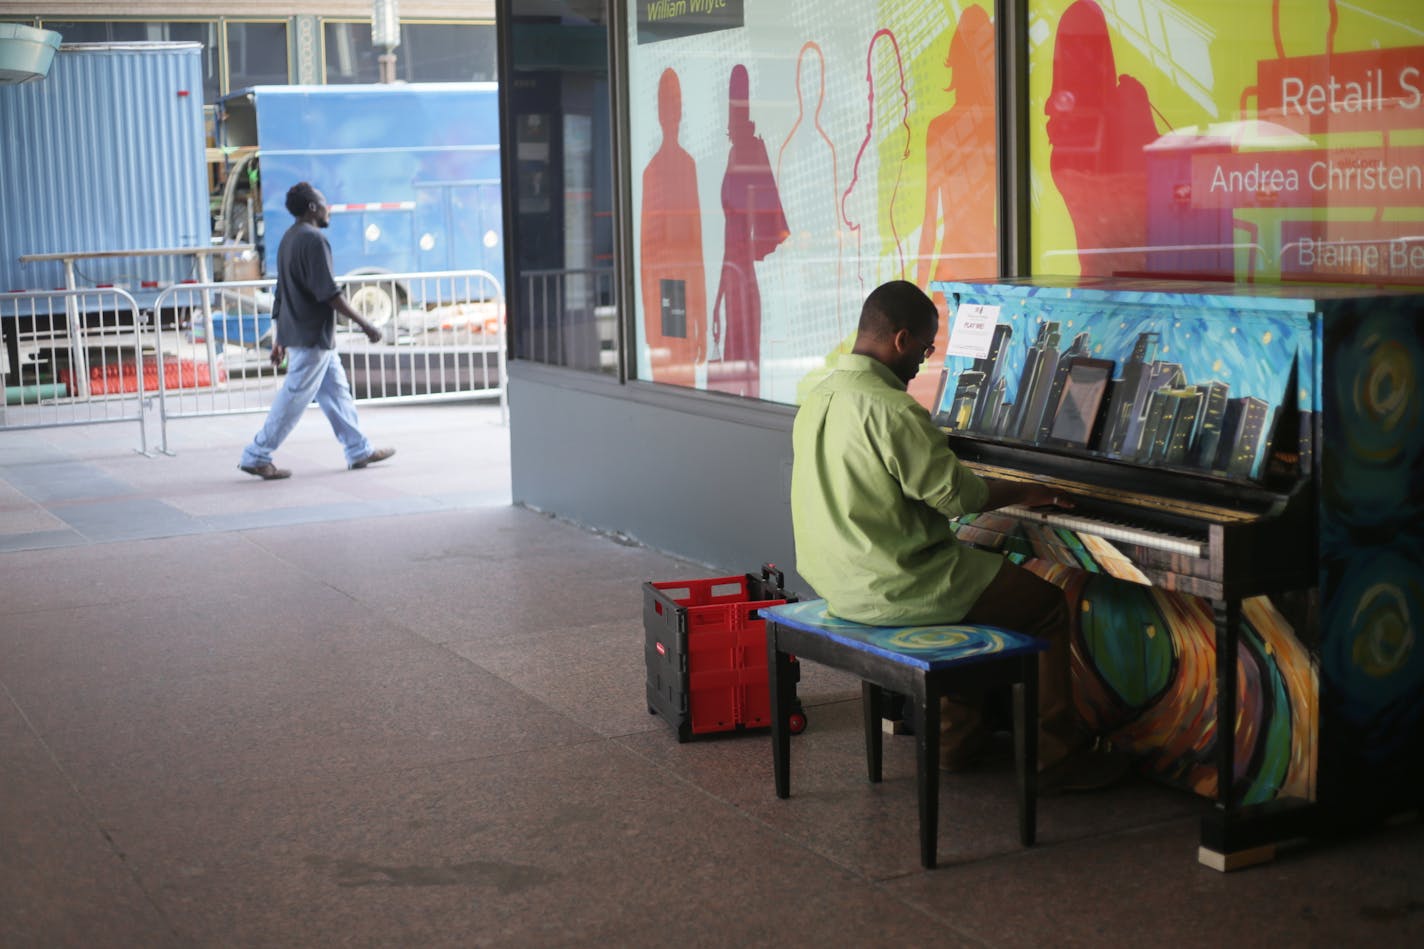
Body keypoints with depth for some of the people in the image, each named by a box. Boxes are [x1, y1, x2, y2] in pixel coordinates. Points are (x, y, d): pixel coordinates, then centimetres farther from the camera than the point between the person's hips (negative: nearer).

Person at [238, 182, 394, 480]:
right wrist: (364, 324, -17)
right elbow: (329, 292, -21)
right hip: (312, 336, -10)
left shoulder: (289, 239, 13)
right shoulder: (313, 239, -17)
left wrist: (280, 339, 20)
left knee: (336, 390, 14)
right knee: (294, 399, -5)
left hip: (295, 332, 10)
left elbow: (281, 294, 16)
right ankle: (256, 456, 0)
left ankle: (359, 450, 20)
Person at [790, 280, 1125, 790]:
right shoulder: (891, 409, -23)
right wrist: (1023, 492, 0)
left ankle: (956, 734, 33)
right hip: (892, 588, -9)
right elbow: (957, 494, -19)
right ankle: (1059, 756, 12)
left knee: (970, 575, 32)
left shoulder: (819, 398, 6)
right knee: (1049, 604, 5)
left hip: (837, 578, 9)